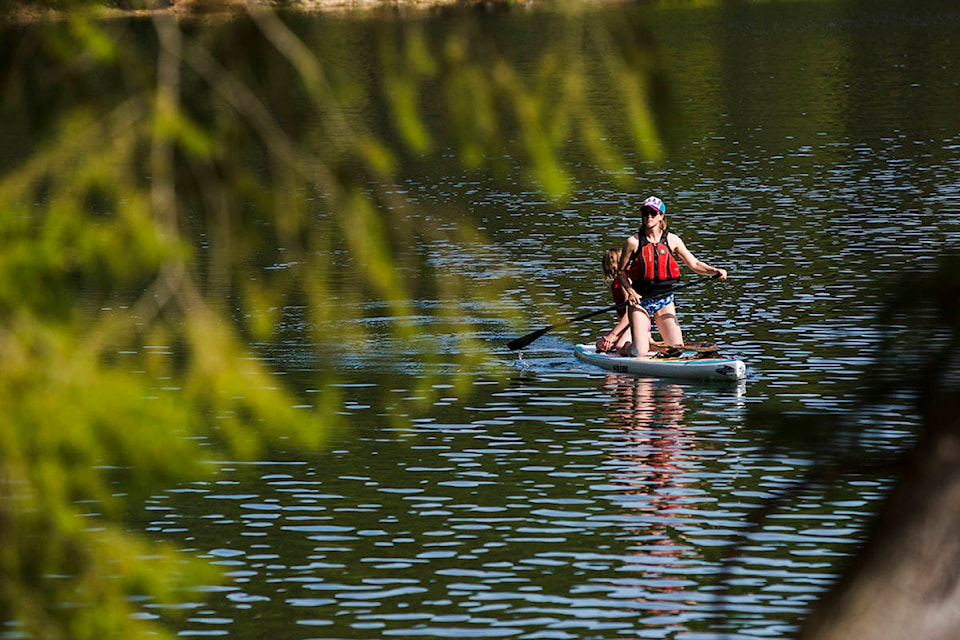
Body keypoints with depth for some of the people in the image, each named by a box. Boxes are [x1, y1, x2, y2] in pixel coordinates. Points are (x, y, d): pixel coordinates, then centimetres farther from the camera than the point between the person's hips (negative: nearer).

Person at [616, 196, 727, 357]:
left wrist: (715, 271, -13)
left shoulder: (672, 240, 2)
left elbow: (694, 264, 4)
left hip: (664, 301, 3)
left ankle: (649, 343, 24)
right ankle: (623, 347, 22)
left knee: (676, 349, -7)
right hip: (639, 300, -3)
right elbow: (621, 271, 2)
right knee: (640, 352, -14)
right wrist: (630, 291, -15)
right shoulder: (633, 242, -5)